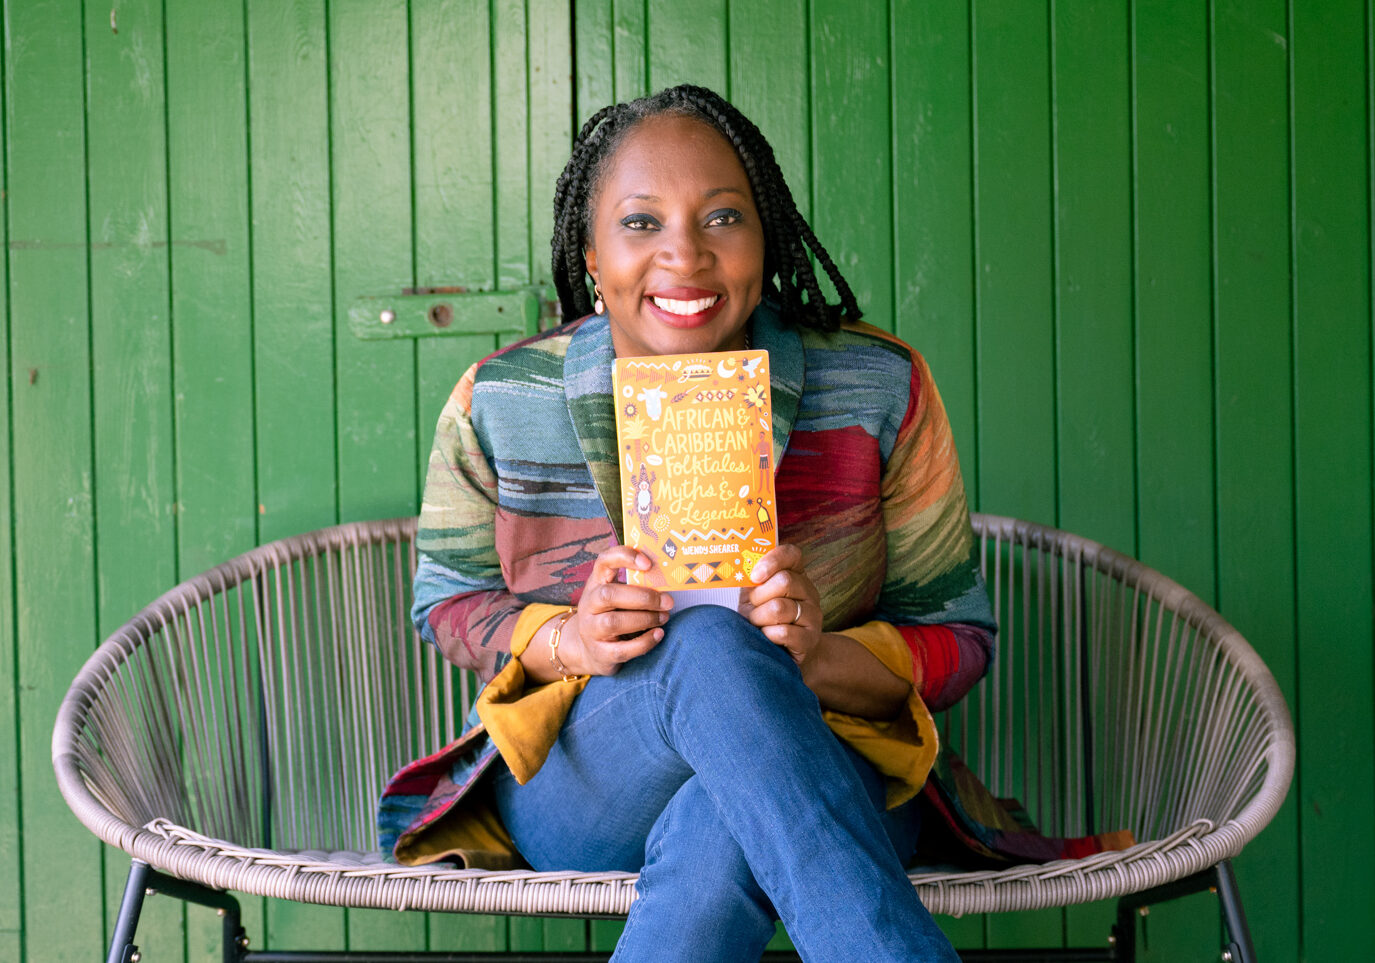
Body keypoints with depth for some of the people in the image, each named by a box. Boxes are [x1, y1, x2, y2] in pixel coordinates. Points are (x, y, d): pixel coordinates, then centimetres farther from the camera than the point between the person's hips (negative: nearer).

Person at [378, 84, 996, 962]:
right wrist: (568, 643, -15)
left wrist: (816, 659, -22)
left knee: (719, 837, -41)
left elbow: (956, 637, 1)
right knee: (712, 643, -36)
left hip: (821, 779, -1)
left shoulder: (881, 391, -5)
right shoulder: (500, 403, -3)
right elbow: (450, 602, 9)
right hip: (572, 782, 1)